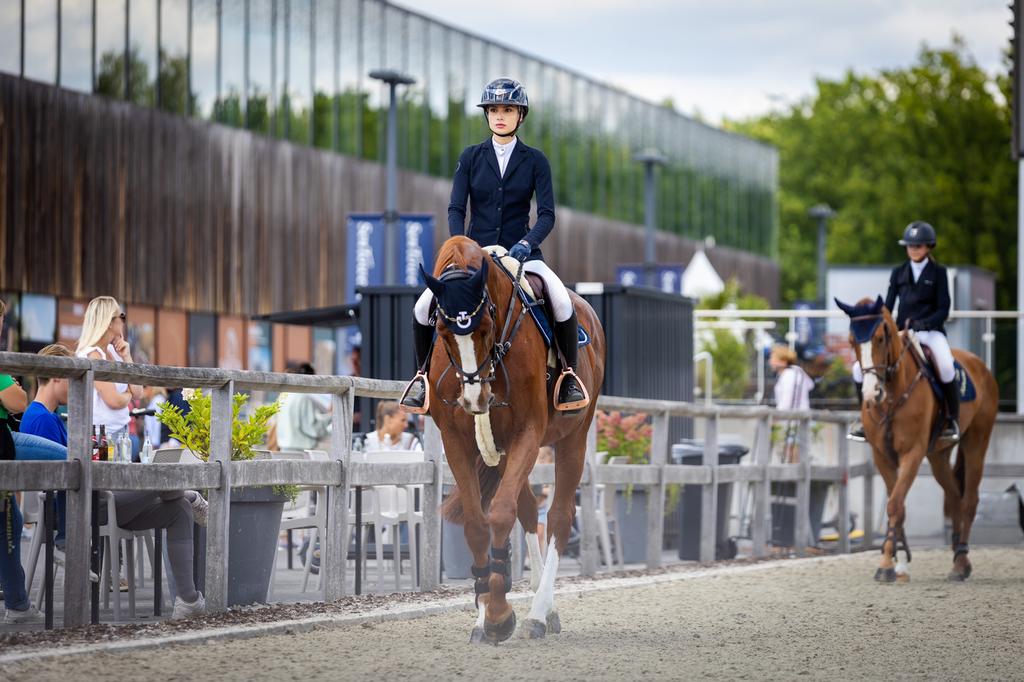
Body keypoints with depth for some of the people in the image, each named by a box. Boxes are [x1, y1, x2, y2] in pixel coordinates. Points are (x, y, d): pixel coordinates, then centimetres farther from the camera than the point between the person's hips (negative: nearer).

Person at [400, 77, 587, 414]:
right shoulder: (471, 157, 5)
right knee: (424, 306, -19)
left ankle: (569, 374, -7)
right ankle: (424, 373, 6)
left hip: (521, 251, -1)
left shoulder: (535, 160, 2)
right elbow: (456, 208, 0)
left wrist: (527, 243, -22)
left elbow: (547, 213, -4)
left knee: (562, 303, -29)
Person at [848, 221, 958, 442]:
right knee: (860, 367, -9)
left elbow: (943, 310, -2)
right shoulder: (898, 272, 12)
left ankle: (952, 420, -18)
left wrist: (923, 323, -20)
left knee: (946, 368, -35)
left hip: (930, 331, -4)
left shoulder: (938, 273, 3)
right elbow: (888, 306, 10)